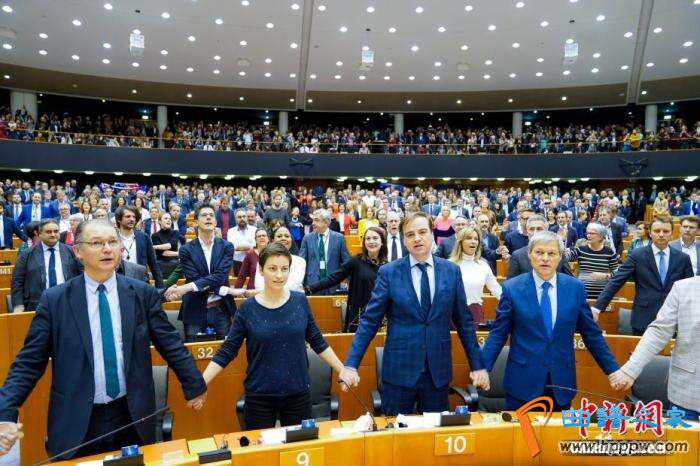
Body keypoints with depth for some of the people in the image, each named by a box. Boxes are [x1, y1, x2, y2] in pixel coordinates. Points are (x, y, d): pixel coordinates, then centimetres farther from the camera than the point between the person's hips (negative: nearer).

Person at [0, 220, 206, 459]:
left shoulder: (143, 294, -3)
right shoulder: (54, 300, -4)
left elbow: (170, 344, 1)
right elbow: (29, 362, -2)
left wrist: (194, 386, 5)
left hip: (132, 416, 1)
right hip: (77, 422, -1)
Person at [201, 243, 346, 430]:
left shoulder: (300, 301, -3)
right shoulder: (248, 308, -7)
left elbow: (317, 341, 6)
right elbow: (227, 351, -3)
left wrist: (343, 370, 4)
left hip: (298, 393, 1)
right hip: (259, 396, -1)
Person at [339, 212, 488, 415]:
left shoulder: (452, 271, 2)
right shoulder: (388, 272, -4)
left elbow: (464, 321, 7)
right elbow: (370, 321, -4)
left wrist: (477, 365, 7)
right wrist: (351, 364, -10)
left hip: (438, 372, 2)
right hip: (399, 370, -1)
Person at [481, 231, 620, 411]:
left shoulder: (576, 288, 1)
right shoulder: (512, 288, -5)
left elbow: (592, 334, 7)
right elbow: (498, 333, -3)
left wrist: (613, 370, 5)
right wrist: (483, 368, -12)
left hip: (562, 382, 2)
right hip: (523, 381, -2)